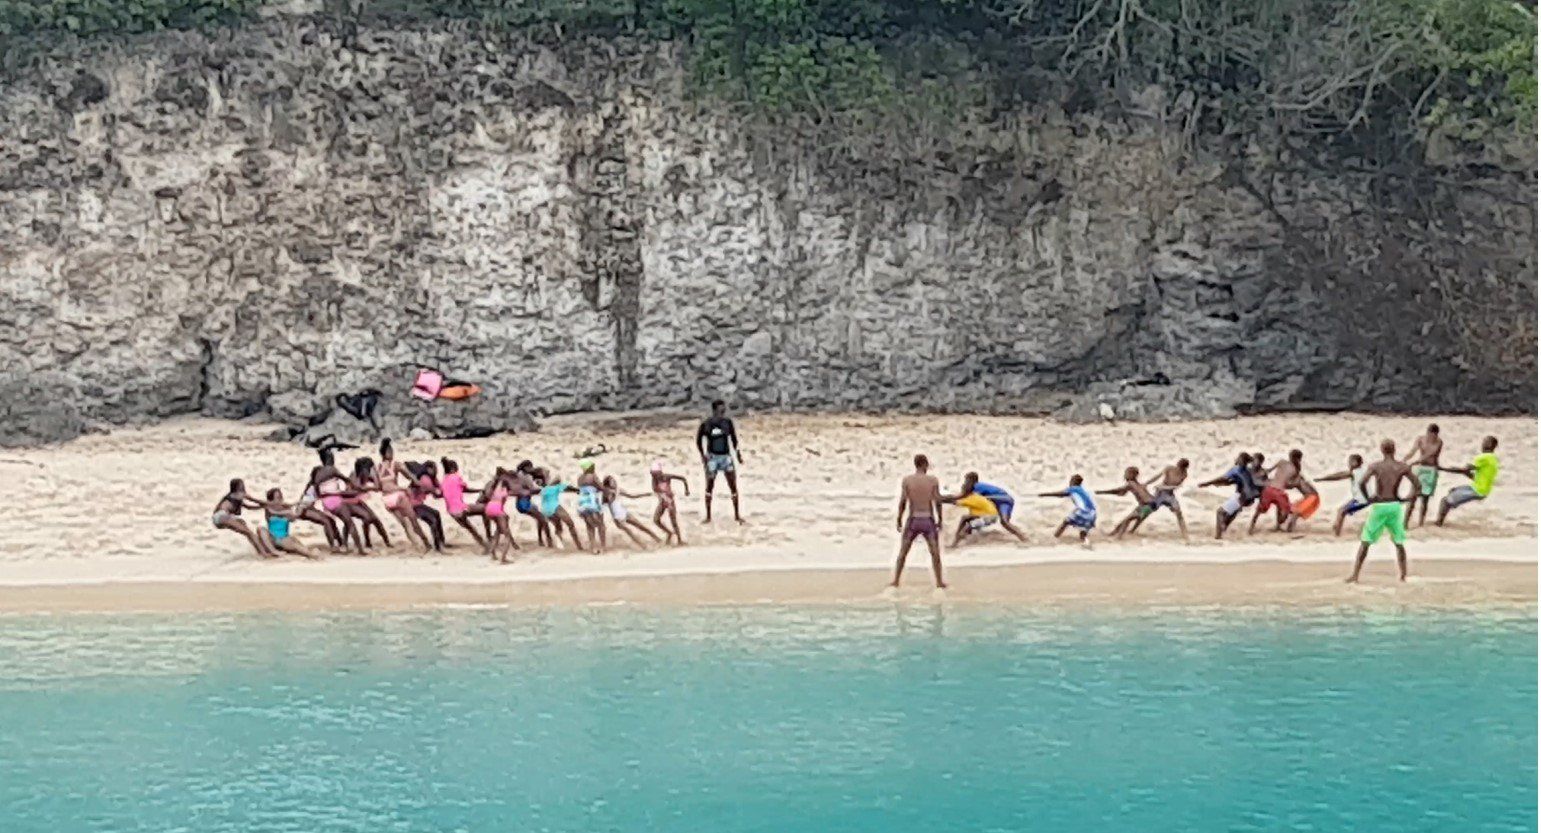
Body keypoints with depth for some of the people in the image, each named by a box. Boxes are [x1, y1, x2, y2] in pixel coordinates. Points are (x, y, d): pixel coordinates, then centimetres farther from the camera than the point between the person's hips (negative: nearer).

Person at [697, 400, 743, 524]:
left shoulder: (728, 422, -1)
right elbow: (699, 441, 1)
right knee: (709, 487, 1)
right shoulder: (706, 424, -9)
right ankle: (708, 516, 10)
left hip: (726, 456, 2)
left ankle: (737, 515, 10)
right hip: (712, 457, -2)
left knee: (733, 486, 0)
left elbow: (733, 438, 11)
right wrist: (703, 455, -8)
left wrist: (737, 453, 8)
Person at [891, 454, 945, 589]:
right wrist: (940, 519, 7)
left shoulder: (906, 480, -5)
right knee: (935, 552, 12)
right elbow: (937, 502, -4)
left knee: (902, 552, 11)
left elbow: (903, 502, -6)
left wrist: (899, 519, 3)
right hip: (928, 520, 0)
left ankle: (895, 581, 12)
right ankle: (939, 582, 13)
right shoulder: (933, 480, -4)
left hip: (913, 520, 0)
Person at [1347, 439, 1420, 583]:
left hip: (1379, 506, -2)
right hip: (1395, 505, 2)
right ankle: (1403, 575, 16)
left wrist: (1368, 498, -6)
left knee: (1365, 542, 6)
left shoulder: (1375, 466, -7)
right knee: (1399, 543, 18)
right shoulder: (1403, 467, 0)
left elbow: (1361, 483, -21)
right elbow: (1418, 486, -1)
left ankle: (1355, 575, 1)